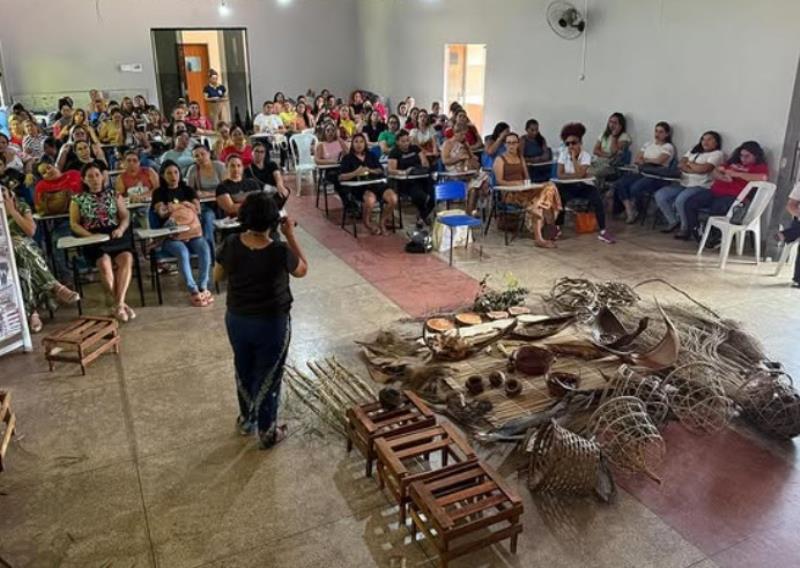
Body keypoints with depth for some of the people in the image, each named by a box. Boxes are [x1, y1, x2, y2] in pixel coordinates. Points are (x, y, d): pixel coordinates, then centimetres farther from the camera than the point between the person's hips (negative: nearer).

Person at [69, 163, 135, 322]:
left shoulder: (114, 194, 17)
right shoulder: (78, 199, 12)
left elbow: (125, 217, 12)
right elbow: (74, 224, 8)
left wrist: (121, 229, -10)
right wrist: (90, 235, -10)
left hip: (115, 235, 1)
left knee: (126, 258, -31)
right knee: (105, 262, -33)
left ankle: (117, 304, -27)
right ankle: (120, 303, -19)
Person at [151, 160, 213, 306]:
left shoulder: (188, 190, 16)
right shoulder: (159, 193, 9)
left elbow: (197, 209, 1)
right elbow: (161, 212, -8)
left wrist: (174, 207, -7)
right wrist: (185, 206, -15)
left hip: (193, 232, 2)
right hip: (170, 236, -2)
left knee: (204, 248, -30)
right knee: (183, 252, -34)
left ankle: (203, 287, -26)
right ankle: (193, 291, -30)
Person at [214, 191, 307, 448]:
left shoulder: (230, 244, -14)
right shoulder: (280, 252, -25)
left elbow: (217, 276, 3)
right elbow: (303, 270, -4)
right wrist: (290, 236, -5)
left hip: (236, 319, 4)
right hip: (271, 323, -4)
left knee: (244, 370, 25)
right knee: (268, 376, 14)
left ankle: (246, 420, 45)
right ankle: (267, 432, 30)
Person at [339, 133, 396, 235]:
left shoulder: (371, 155, 20)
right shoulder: (348, 158, 8)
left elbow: (381, 170, 15)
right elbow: (341, 177, -2)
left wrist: (370, 171, -6)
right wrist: (355, 173, -18)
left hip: (375, 184, 4)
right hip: (359, 187, -4)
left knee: (393, 198, -24)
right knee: (370, 199, -39)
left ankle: (383, 222, 1)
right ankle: (367, 223, -8)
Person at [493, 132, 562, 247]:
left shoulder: (521, 158, 24)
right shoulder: (500, 160, 4)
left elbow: (527, 177, 22)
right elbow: (499, 181, -7)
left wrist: (527, 184, -2)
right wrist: (515, 183, -21)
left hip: (524, 190, 6)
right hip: (509, 193, -6)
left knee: (549, 188, -22)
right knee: (535, 204, -33)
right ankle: (538, 237, -32)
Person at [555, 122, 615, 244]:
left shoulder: (586, 155, -13)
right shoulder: (563, 154, -7)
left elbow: (580, 174, -28)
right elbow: (560, 175, -15)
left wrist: (573, 157, -24)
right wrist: (576, 175, -22)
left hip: (584, 186, -1)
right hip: (569, 187, 2)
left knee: (598, 200, -27)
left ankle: (603, 232, -17)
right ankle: (557, 228, -9)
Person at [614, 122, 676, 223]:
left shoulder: (668, 147, 3)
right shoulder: (648, 144, 21)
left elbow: (659, 160, -14)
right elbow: (636, 159, 12)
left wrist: (644, 159, 0)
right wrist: (651, 161, -7)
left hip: (657, 177, -6)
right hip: (642, 173, 6)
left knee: (635, 188, -34)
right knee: (619, 184, -20)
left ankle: (633, 211, -9)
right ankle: (629, 211, -21)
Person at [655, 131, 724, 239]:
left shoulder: (717, 154, 1)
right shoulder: (693, 151, 22)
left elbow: (704, 168, -16)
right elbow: (680, 164, 7)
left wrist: (689, 163, 1)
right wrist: (695, 170, -10)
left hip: (701, 186, -7)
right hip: (683, 184, 7)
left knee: (680, 200, -34)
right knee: (660, 195, -11)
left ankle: (686, 228, -14)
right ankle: (674, 221, 5)